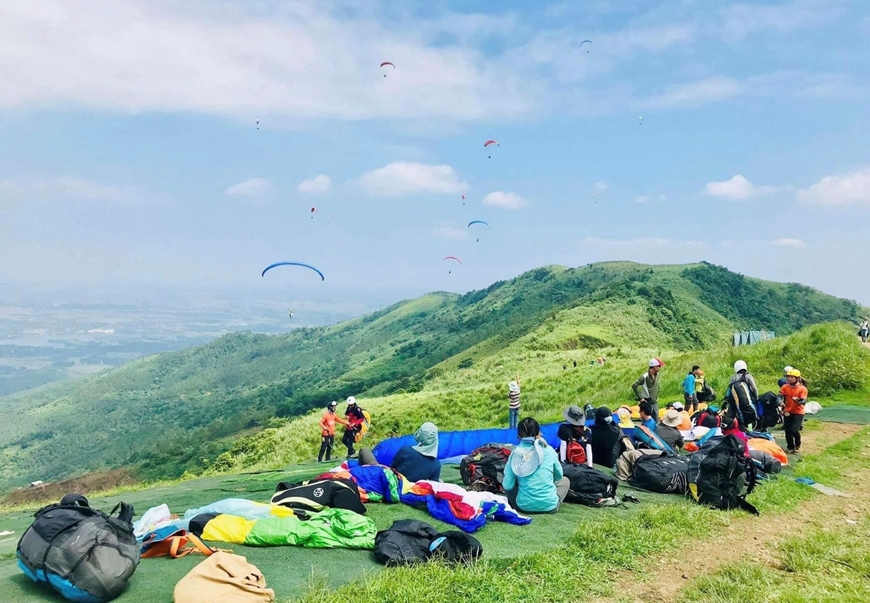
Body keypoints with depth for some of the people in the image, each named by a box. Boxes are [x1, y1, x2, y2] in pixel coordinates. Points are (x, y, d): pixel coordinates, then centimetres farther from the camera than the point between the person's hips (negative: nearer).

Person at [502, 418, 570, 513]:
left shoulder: (516, 453, -8)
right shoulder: (549, 450, -6)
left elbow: (507, 486, -7)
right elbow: (559, 476, 11)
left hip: (523, 506, 0)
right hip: (549, 506, 0)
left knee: (504, 483, 28)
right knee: (565, 480, 27)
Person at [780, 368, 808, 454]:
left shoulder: (802, 389, -10)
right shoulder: (785, 387, -1)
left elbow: (804, 401, -17)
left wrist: (797, 400, -38)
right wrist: (784, 410, -10)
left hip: (798, 413, -3)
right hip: (787, 412, 4)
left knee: (794, 430, -14)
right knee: (787, 431, 3)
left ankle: (797, 446, 14)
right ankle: (790, 447, 23)